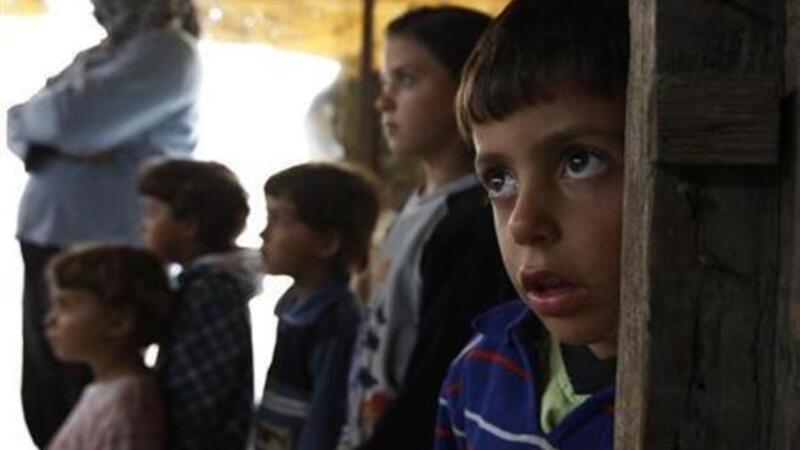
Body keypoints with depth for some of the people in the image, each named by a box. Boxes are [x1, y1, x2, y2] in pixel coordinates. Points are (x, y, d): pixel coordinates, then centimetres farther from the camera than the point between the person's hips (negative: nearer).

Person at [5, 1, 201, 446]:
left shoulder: (168, 51, -8)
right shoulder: (102, 52, 19)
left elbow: (75, 120, -19)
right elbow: (24, 126, 15)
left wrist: (28, 113, 3)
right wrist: (40, 145, -8)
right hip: (45, 238, 8)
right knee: (44, 405, 11)